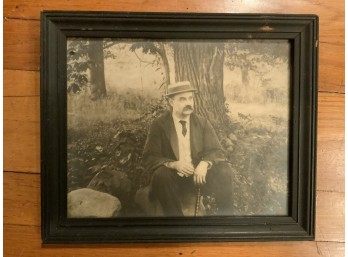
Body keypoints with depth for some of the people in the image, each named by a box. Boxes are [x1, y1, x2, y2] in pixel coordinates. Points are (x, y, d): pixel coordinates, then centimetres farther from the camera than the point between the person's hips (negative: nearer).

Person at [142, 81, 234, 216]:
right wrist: (173, 164, -28)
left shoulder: (202, 122, 3)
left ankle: (225, 213, -4)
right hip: (173, 177, -2)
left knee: (224, 171, -22)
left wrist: (205, 163, -24)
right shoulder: (159, 124, -4)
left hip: (198, 174, 3)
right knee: (162, 174, -33)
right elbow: (149, 158, -9)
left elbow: (217, 151, 0)